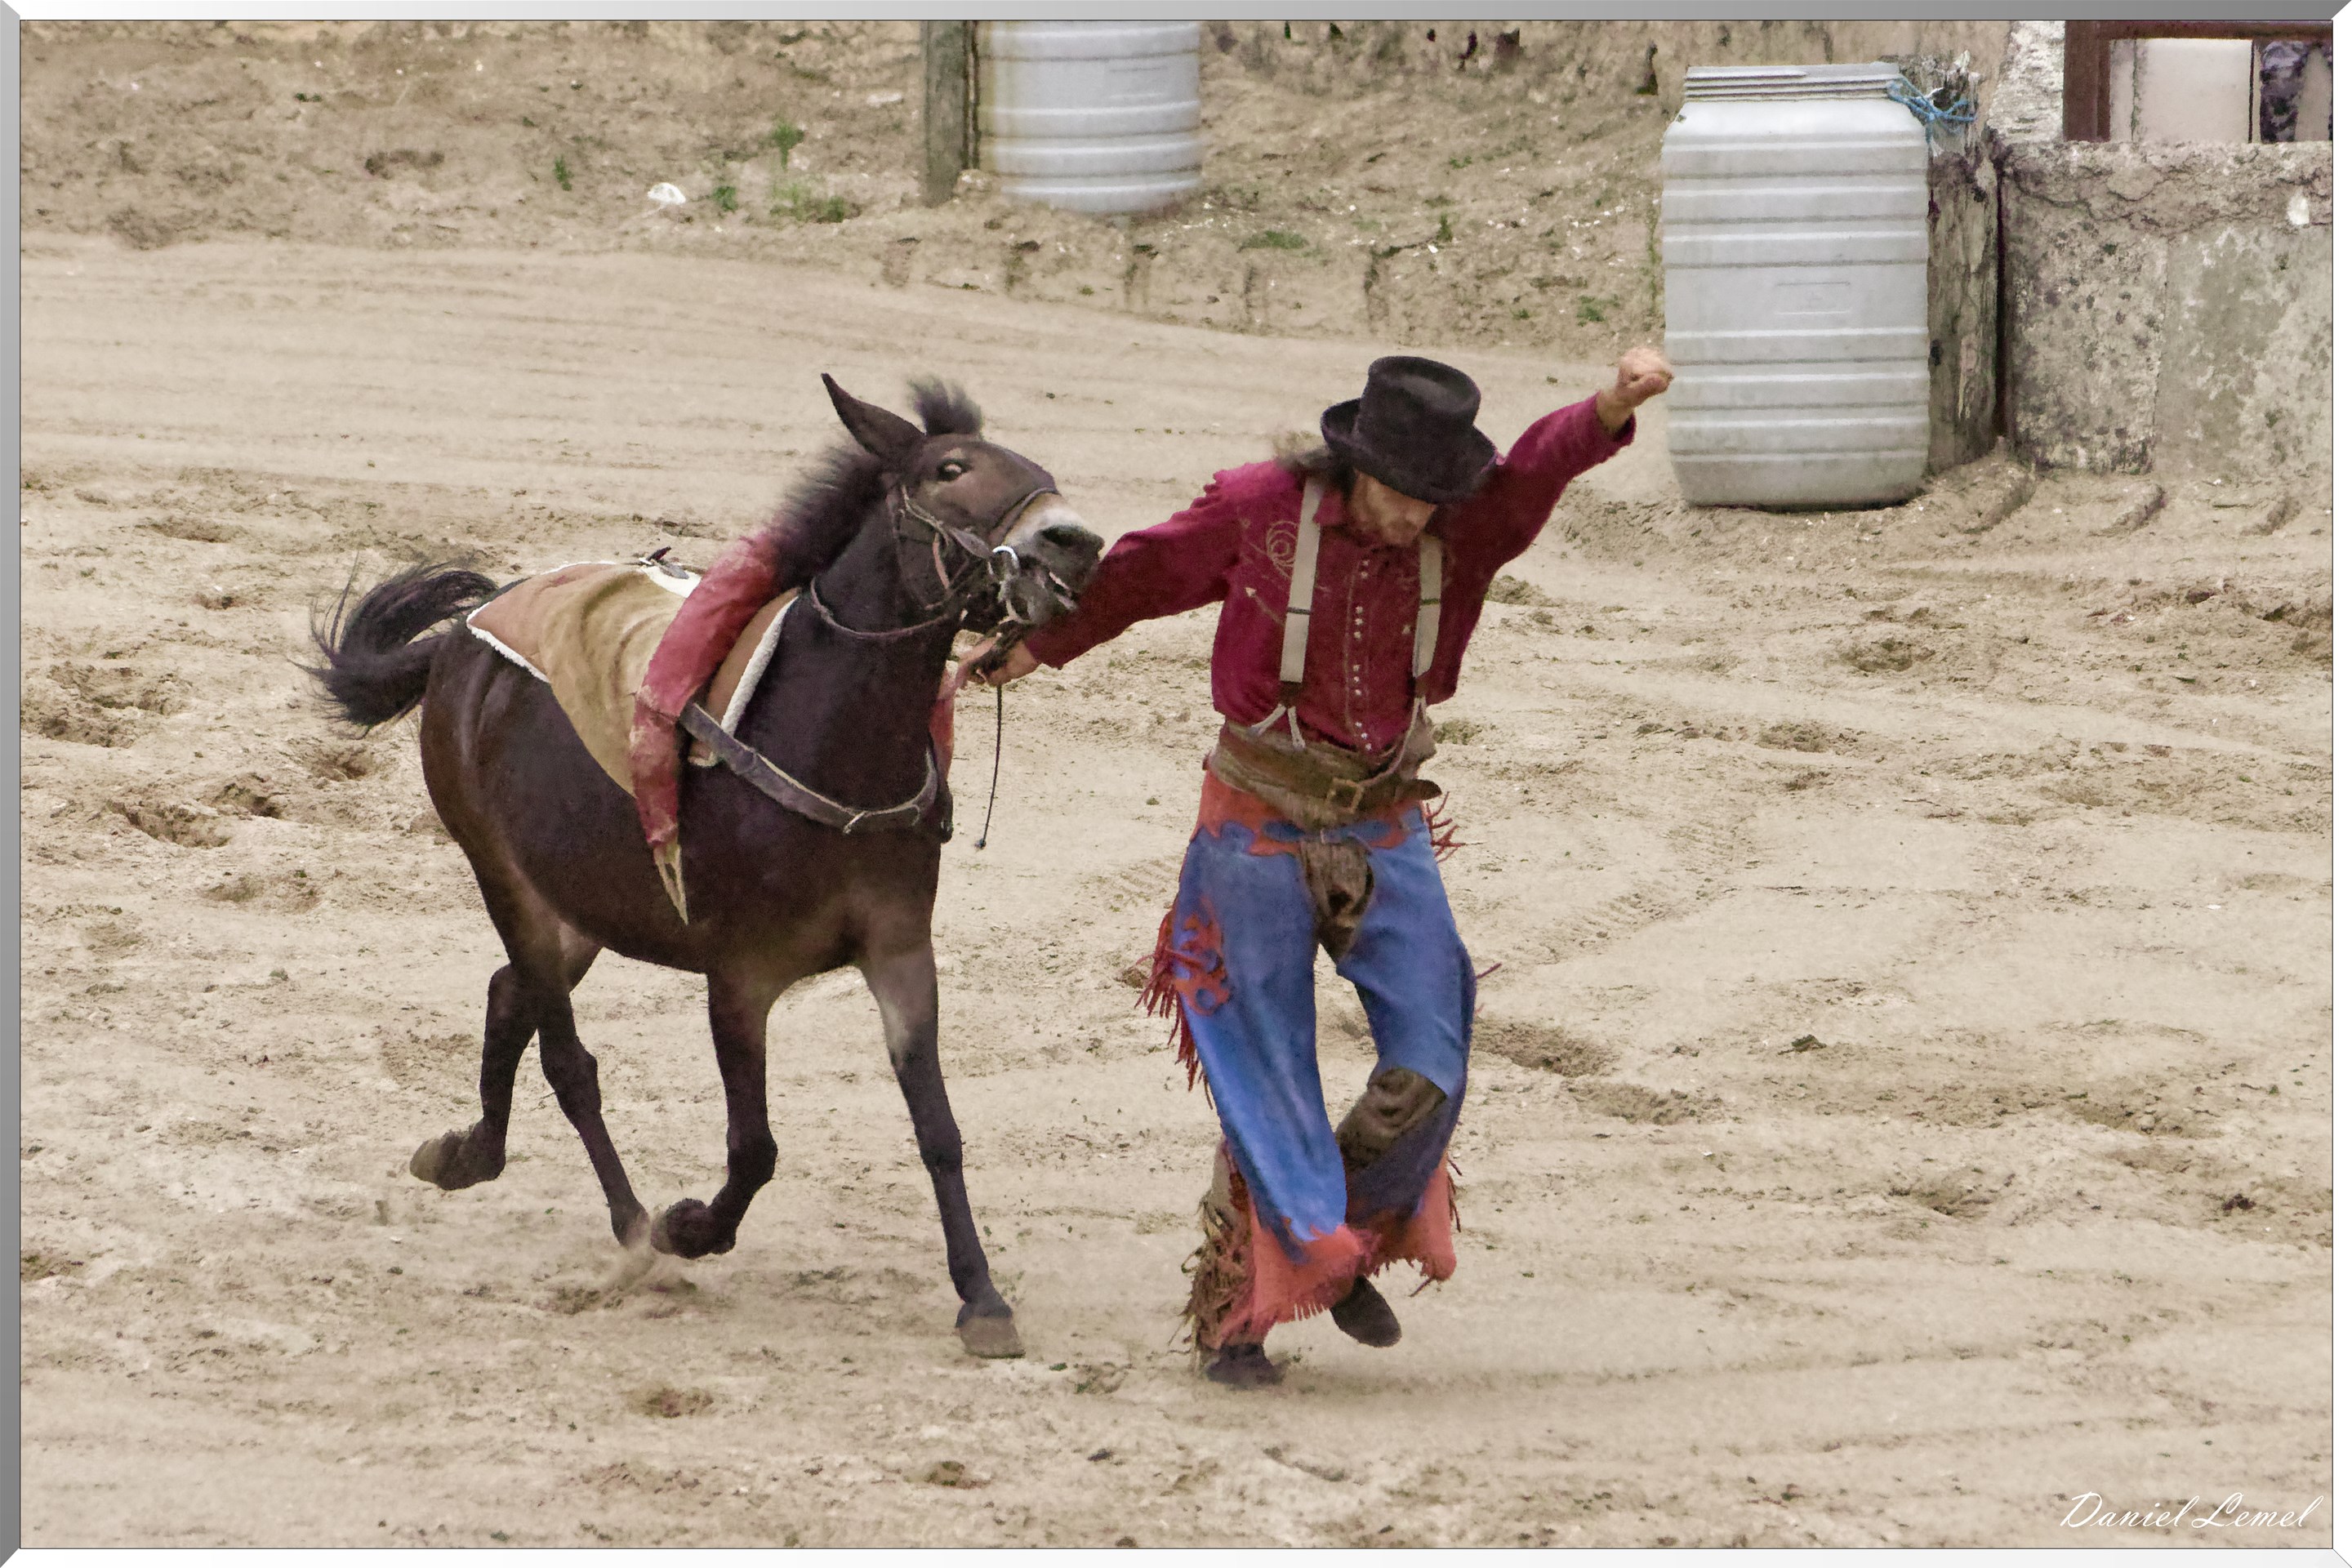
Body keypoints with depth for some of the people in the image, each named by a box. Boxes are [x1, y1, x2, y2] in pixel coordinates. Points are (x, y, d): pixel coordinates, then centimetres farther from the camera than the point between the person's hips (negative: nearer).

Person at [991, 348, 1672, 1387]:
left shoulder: (1463, 532, -9)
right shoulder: (1258, 511, -12)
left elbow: (1543, 467, -28)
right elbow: (1140, 575, 3)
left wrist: (1615, 406, -48)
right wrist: (1038, 647, 16)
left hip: (1386, 830, 3)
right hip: (1259, 829, -2)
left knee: (1430, 1069, -5)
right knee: (1267, 1085, -1)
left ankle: (1352, 1242, 23)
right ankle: (1230, 1315, 14)